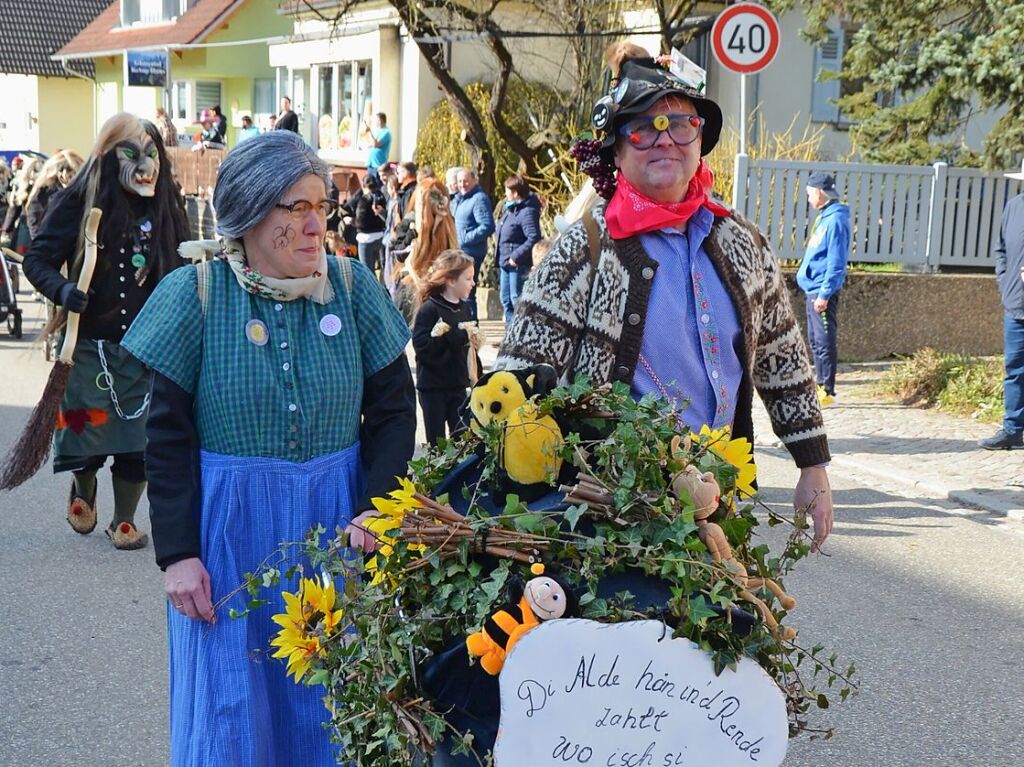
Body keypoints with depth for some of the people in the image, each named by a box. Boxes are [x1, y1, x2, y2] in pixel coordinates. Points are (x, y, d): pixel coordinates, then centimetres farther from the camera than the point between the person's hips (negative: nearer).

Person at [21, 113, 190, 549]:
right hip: (91, 344, -2)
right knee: (88, 433, 11)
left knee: (138, 437, 6)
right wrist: (61, 289, -24)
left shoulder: (167, 209, 1)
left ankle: (124, 520, 26)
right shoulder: (80, 202, -8)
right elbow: (36, 259, -5)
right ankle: (82, 494, 44)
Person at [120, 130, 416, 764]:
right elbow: (164, 433, -6)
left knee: (328, 700, 14)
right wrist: (177, 552, -9)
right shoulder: (194, 294, -7)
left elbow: (394, 408, 0)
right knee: (231, 708, 9)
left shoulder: (354, 286, -2)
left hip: (337, 520, 2)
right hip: (228, 525, -1)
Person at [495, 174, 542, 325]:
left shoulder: (527, 212, -19)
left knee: (517, 301, -4)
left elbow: (534, 238, -29)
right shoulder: (510, 208, 11)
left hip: (518, 265, -10)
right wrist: (501, 259, 13)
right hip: (505, 263, 10)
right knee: (506, 299, 17)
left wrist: (516, 257, -26)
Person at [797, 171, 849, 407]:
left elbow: (836, 263, -19)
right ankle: (821, 385, 21)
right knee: (816, 342, 14)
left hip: (823, 291, -10)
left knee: (824, 343, -6)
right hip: (813, 290, 10)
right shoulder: (824, 217, 15)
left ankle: (827, 391, -3)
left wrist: (824, 294, -21)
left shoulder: (835, 220, -15)